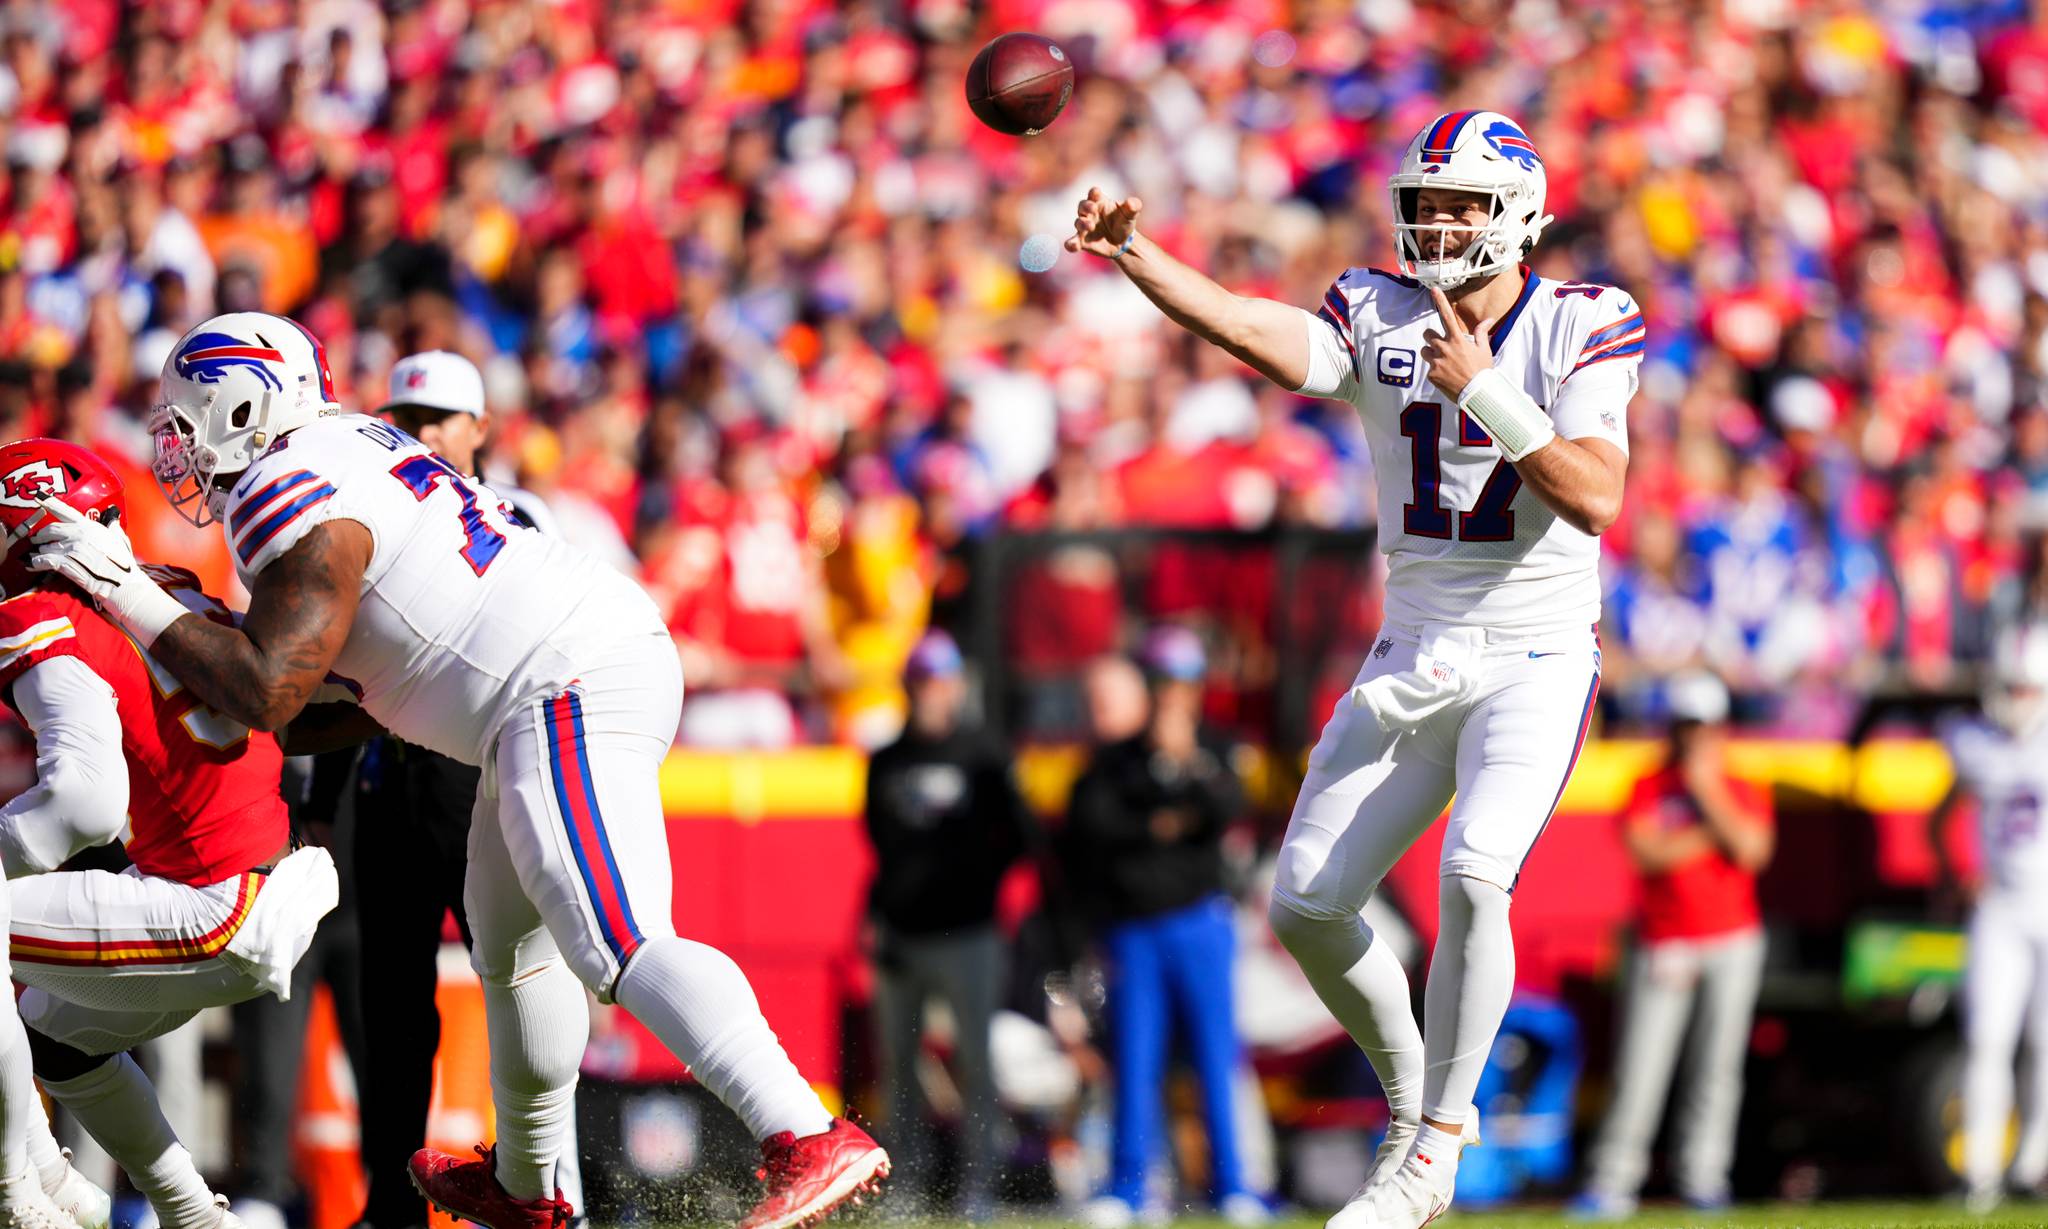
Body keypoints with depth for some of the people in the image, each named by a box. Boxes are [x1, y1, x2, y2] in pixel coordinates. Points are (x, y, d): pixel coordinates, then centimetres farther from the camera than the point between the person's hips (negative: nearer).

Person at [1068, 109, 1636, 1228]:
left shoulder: (1582, 330, -7)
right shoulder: (1378, 318, 0)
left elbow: (1595, 500, -19)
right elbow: (1260, 336, -21)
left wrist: (1482, 392, -25)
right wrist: (1131, 255, -37)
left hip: (1536, 663, -4)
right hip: (1411, 664, 5)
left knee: (1473, 876, -26)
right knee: (1306, 906, 0)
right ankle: (1409, 1100, 23)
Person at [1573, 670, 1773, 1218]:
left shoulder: (1744, 796, 9)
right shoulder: (1649, 790, 6)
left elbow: (1752, 851, -10)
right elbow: (1646, 852, -10)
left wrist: (1709, 792, -10)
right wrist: (1714, 834, -9)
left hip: (1732, 943, 1)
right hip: (1664, 943, -1)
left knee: (1717, 1065, -1)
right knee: (1640, 1067, -8)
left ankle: (1703, 1177, 4)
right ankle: (1613, 1184, -8)